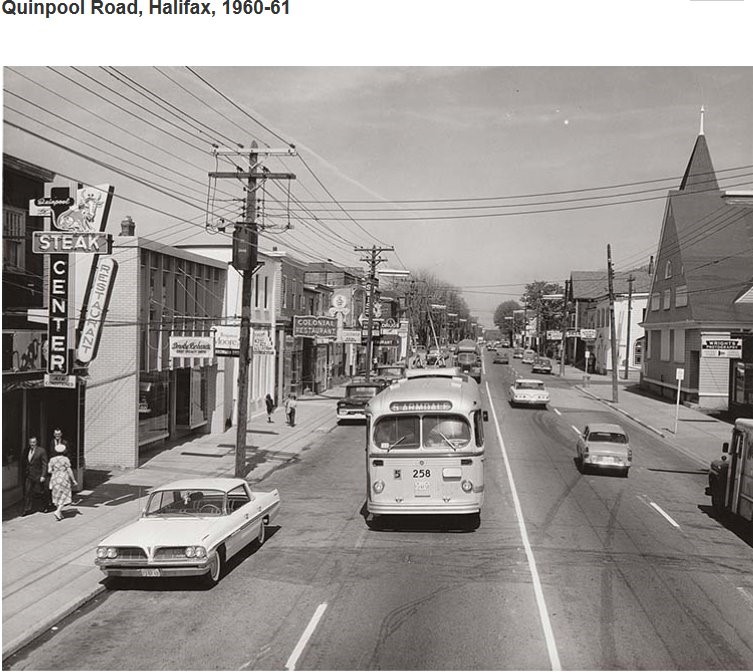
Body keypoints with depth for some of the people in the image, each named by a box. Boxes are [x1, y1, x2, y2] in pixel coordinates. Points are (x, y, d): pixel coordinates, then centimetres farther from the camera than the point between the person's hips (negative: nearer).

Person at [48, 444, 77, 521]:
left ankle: (59, 514, 15)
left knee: (57, 496, 13)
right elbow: (69, 470, -11)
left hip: (55, 479, 3)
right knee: (64, 497, 3)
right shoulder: (65, 459, -9)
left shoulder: (52, 459, 0)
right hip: (64, 479, -3)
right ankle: (58, 511, -14)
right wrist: (73, 480, -5)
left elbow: (49, 471, -1)